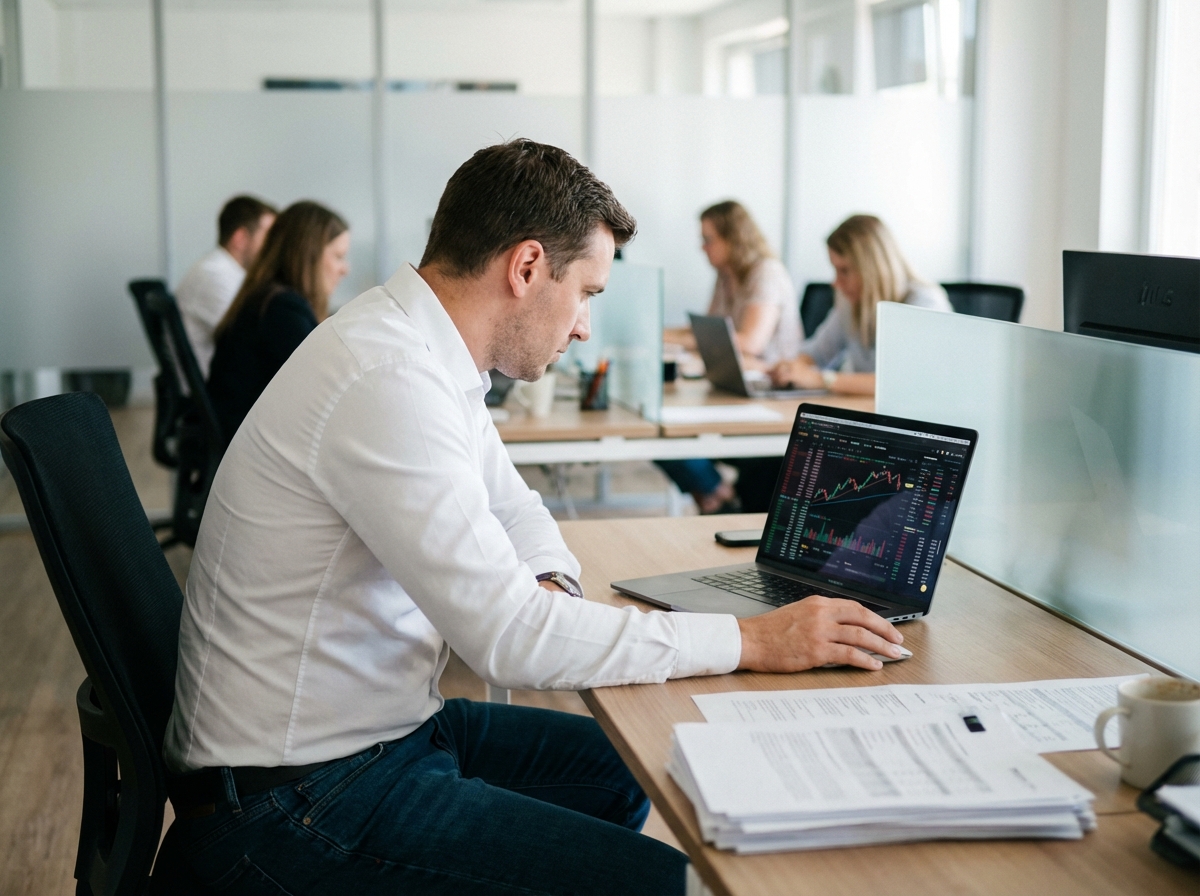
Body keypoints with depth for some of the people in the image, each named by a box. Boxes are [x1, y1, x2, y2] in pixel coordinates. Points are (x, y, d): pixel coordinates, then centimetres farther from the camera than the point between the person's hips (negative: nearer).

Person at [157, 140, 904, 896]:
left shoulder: (421, 351, 6)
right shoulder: (389, 384, -26)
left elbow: (515, 510, 21)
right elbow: (510, 638, -29)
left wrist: (549, 589, -2)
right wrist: (754, 641, -22)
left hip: (384, 731, 10)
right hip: (293, 800, -10)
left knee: (621, 770, 22)